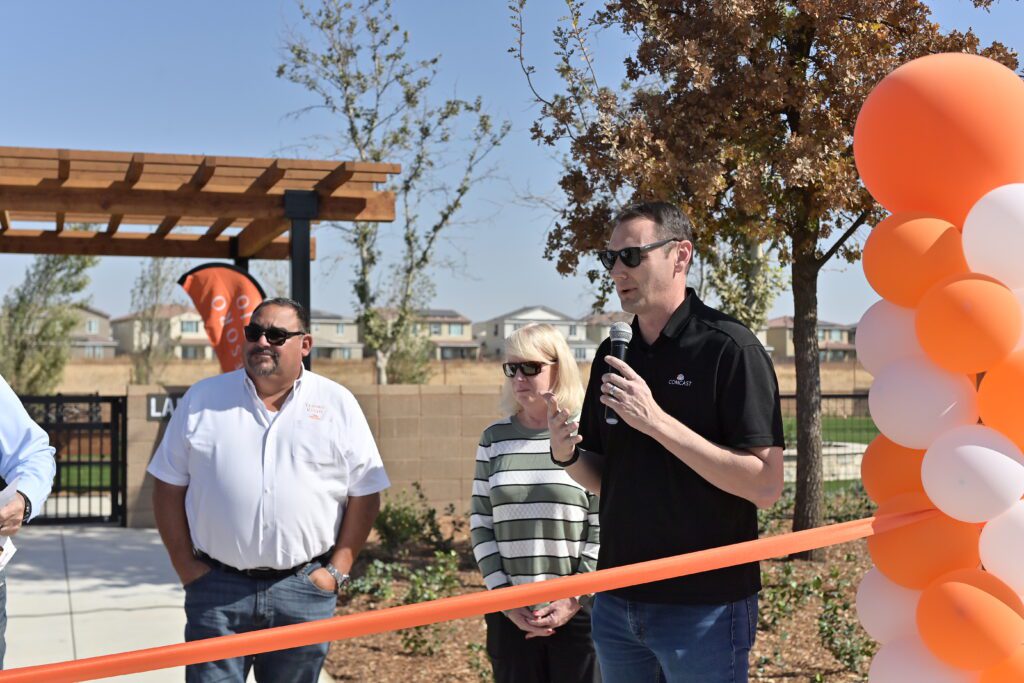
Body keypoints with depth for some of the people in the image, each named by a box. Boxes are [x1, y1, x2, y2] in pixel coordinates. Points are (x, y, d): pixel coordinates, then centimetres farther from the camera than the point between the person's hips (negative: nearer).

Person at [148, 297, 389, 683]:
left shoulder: (338, 404, 4)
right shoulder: (202, 399, 5)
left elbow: (365, 495, 4)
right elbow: (169, 488, 7)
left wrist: (337, 571, -2)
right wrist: (186, 567, 0)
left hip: (303, 592, 0)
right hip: (216, 588, 0)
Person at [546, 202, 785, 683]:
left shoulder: (730, 348, -12)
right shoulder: (612, 355, 8)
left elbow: (766, 486, -20)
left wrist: (656, 421, -24)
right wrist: (567, 454, -7)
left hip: (705, 604, -6)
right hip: (617, 602, 6)